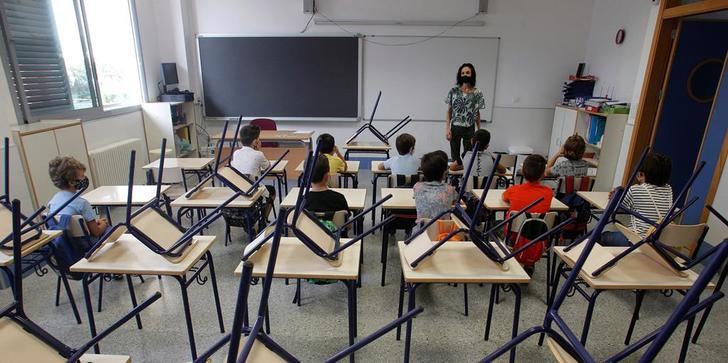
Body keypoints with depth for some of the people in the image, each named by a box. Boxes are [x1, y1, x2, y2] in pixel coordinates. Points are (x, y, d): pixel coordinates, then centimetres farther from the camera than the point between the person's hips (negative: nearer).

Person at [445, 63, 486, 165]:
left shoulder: (477, 93, -3)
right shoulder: (453, 91, -4)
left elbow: (477, 113, 5)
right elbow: (449, 111, -1)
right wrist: (447, 128, -8)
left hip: (470, 129, 0)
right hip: (455, 128, 0)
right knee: (455, 156, 9)